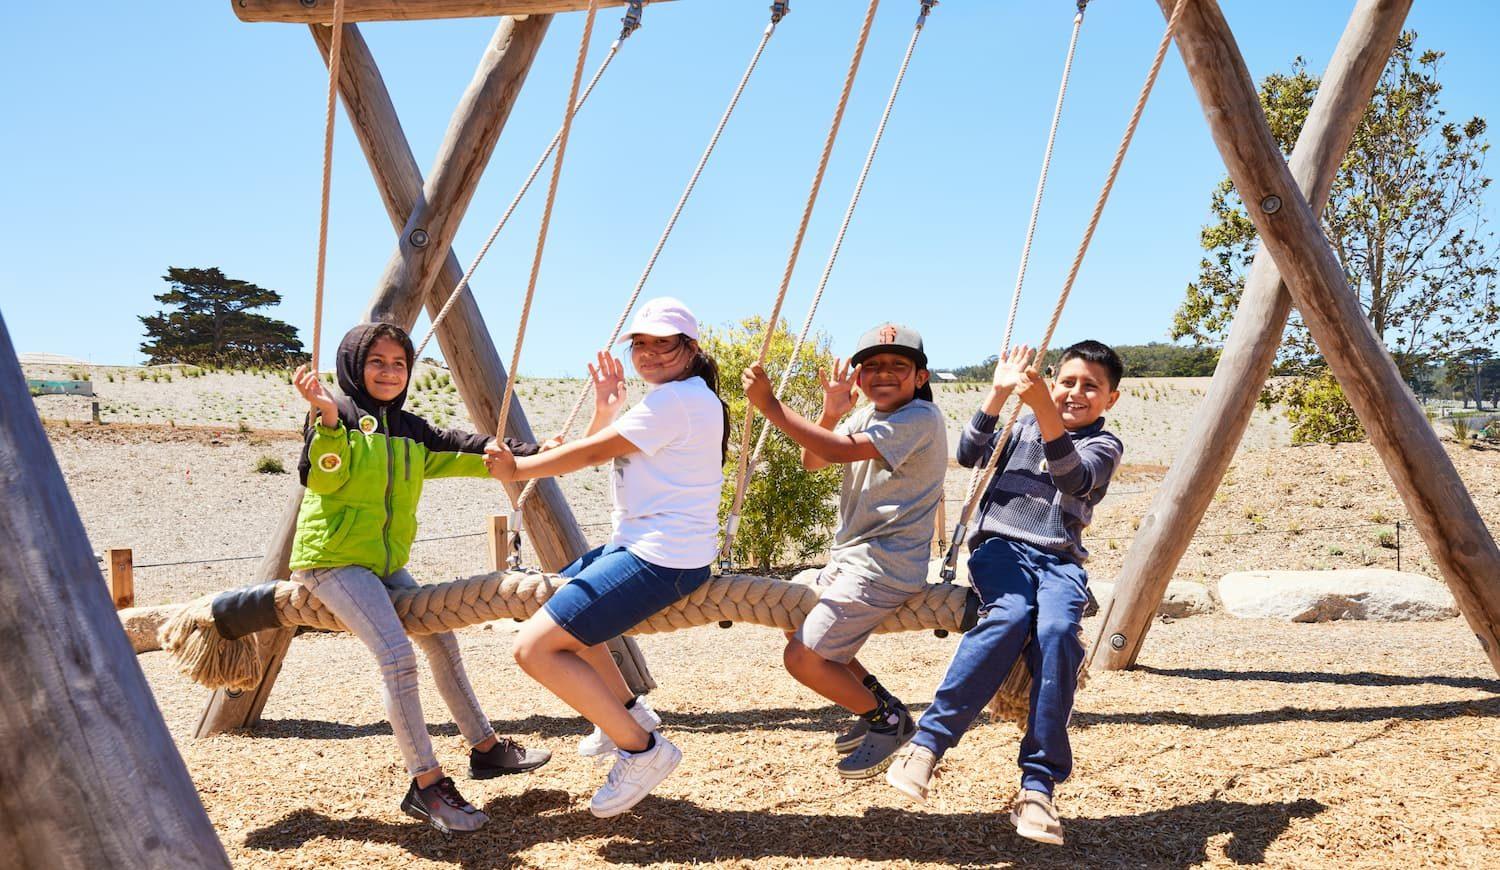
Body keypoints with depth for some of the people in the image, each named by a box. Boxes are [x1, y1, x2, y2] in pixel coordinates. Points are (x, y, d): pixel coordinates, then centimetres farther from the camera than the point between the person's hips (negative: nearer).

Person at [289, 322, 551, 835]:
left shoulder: (410, 430, 12)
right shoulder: (340, 412, -9)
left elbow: (461, 452, 14)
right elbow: (320, 477, -22)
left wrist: (527, 456, 7)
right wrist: (328, 421, -38)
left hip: (385, 562, 8)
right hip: (332, 558, -8)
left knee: (441, 641, 12)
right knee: (396, 653, -22)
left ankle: (485, 747, 27)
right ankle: (426, 785, -18)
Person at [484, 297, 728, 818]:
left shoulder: (677, 399, -16)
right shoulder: (675, 397, 17)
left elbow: (593, 453, -14)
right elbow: (603, 453, 20)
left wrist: (517, 469, -4)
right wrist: (606, 411, 3)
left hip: (660, 558, -11)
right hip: (642, 544, 11)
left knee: (535, 646, -16)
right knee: (558, 596, 29)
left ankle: (641, 748, -6)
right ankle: (628, 710, 29)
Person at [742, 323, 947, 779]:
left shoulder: (920, 418, -18)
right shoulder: (867, 415, 10)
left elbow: (841, 450, -30)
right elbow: (812, 461, 11)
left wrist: (770, 406, -30)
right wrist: (831, 413, -7)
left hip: (886, 564, -10)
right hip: (851, 554, 10)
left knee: (803, 657, -12)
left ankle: (888, 719, 9)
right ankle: (875, 699, 28)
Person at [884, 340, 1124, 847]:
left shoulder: (1104, 446, 12)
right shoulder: (1022, 425, 17)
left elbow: (1072, 477, -12)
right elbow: (968, 455, 1)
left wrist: (1046, 411, -28)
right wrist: (999, 394, -9)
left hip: (1059, 561, 0)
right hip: (1001, 546, 0)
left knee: (1058, 631, -32)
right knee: (1011, 615, -34)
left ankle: (1037, 786, -30)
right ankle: (926, 743, -32)